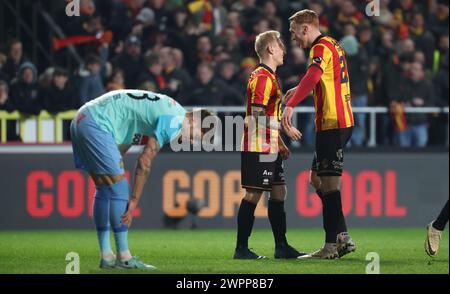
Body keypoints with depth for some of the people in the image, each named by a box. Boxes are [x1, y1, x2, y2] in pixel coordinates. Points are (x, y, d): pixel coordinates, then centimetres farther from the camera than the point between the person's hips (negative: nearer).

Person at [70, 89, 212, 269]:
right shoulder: (174, 120, -13)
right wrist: (134, 200, -8)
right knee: (119, 187, -7)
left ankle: (106, 257, 16)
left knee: (104, 190, 13)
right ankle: (124, 258, -4)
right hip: (96, 125, -11)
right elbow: (145, 161, -15)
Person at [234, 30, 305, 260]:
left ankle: (281, 247, 15)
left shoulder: (270, 77, 20)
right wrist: (286, 128, -19)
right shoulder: (261, 77, -13)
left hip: (269, 148, 10)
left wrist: (280, 144, 24)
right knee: (253, 194, -7)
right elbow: (257, 116, -21)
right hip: (258, 148, -10)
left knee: (278, 193, 10)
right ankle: (241, 248, -3)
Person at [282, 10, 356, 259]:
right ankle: (342, 237, 11)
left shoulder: (321, 47, -11)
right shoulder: (333, 46, 20)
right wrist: (300, 89, 40)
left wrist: (291, 105, -40)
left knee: (329, 182, -8)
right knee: (317, 179, 14)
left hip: (331, 124, -10)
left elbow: (312, 78, -31)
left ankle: (332, 244, -7)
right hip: (342, 121, 10)